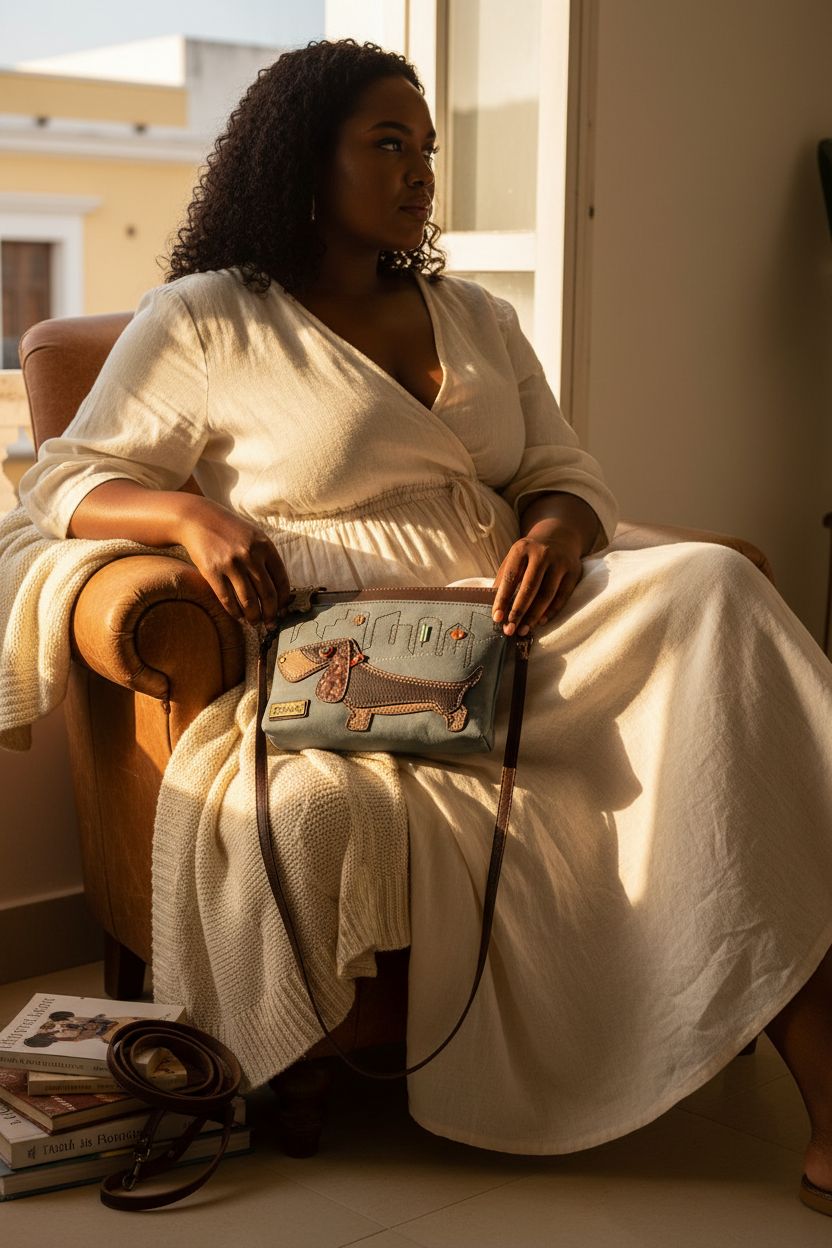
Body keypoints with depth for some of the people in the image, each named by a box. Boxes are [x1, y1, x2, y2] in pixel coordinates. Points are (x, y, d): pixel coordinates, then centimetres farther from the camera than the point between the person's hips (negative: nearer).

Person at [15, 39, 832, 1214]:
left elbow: (570, 479, 20)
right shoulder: (203, 322, 7)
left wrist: (558, 529, -6)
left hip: (517, 625, 5)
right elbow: (66, 480, 6)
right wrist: (196, 514, -17)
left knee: (713, 586, -27)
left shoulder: (478, 317, 23)